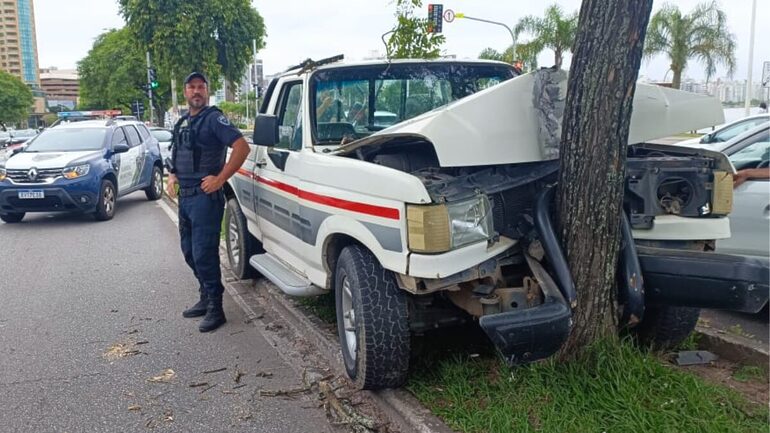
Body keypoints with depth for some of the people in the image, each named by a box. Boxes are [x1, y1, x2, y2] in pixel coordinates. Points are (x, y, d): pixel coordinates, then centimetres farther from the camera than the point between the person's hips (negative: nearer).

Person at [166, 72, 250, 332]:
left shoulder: (214, 118, -8)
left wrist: (220, 179, -20)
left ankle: (215, 308, 0)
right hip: (185, 197, 9)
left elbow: (242, 147, -19)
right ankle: (206, 298, 28)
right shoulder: (182, 123, 18)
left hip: (205, 196, -9)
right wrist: (172, 176, 11)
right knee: (189, 251, 15)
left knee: (203, 253, -9)